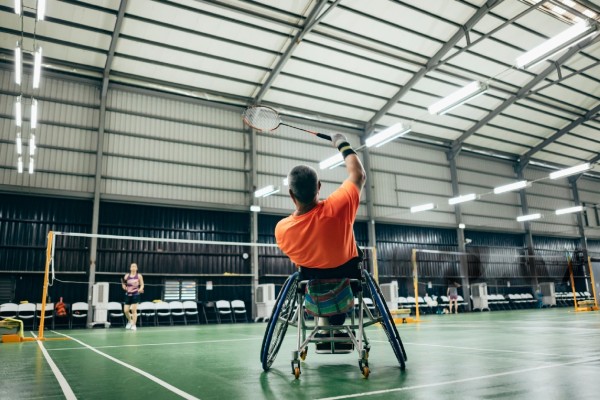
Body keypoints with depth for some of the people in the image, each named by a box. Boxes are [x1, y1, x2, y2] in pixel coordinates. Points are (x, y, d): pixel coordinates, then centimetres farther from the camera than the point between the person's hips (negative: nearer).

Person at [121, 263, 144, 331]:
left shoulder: (139, 276, 0)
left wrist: (140, 289, -17)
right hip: (128, 294, 3)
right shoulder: (127, 275, 5)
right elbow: (123, 284, 9)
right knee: (126, 310, 0)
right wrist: (124, 286, -13)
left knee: (134, 310, -6)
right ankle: (130, 321, 28)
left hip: (135, 295, -3)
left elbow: (142, 285, 3)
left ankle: (133, 325, 4)